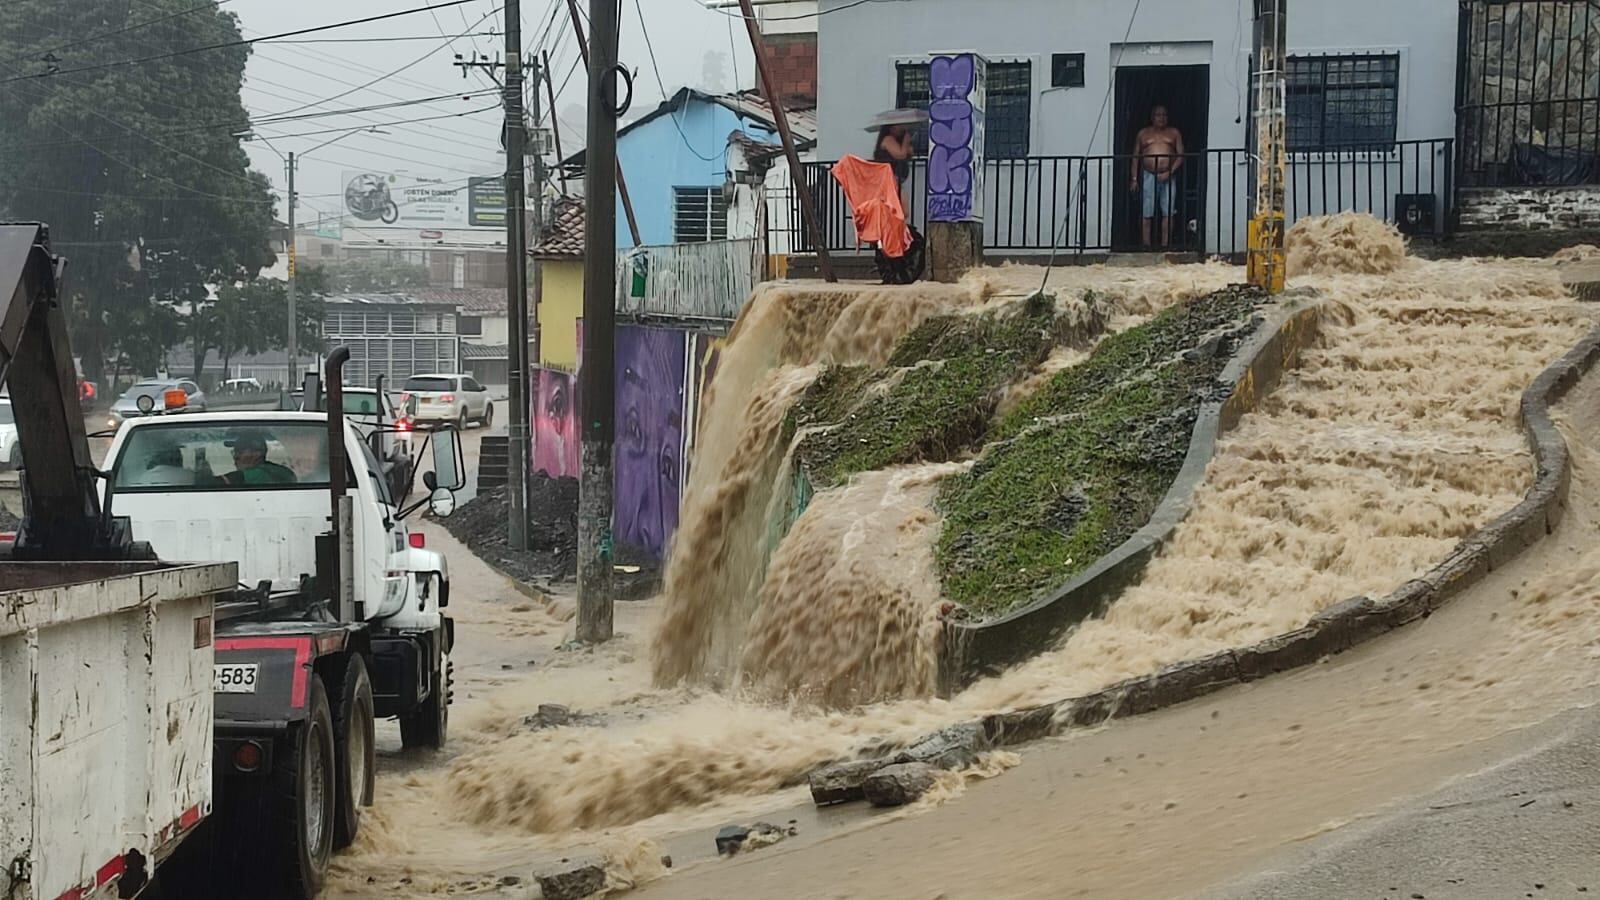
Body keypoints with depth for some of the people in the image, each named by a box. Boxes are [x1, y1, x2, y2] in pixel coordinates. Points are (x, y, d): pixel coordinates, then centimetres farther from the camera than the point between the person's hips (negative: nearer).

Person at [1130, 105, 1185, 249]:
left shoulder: (1174, 133, 11)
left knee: (1167, 213, -6)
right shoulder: (1143, 133, 12)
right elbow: (1135, 157, 11)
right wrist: (1134, 178, 2)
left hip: (1167, 177, 0)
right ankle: (1146, 245, -2)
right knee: (1147, 213, -4)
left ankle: (1165, 245, -4)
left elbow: (1181, 155, 4)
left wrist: (1170, 172, -10)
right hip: (1148, 176, 0)